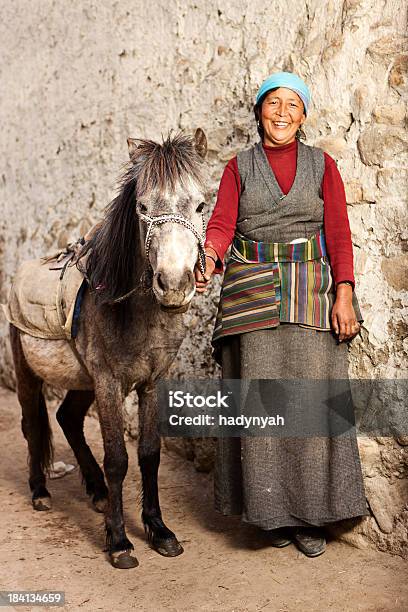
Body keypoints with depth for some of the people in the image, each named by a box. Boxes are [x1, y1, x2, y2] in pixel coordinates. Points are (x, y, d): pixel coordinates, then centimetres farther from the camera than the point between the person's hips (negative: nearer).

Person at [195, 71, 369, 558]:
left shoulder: (322, 165, 10)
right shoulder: (239, 167, 10)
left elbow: (339, 233, 3)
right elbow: (221, 224, -3)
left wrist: (344, 293, -9)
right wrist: (208, 257, -26)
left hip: (310, 290, 0)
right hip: (252, 289, 0)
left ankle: (312, 514, 11)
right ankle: (273, 512, 12)